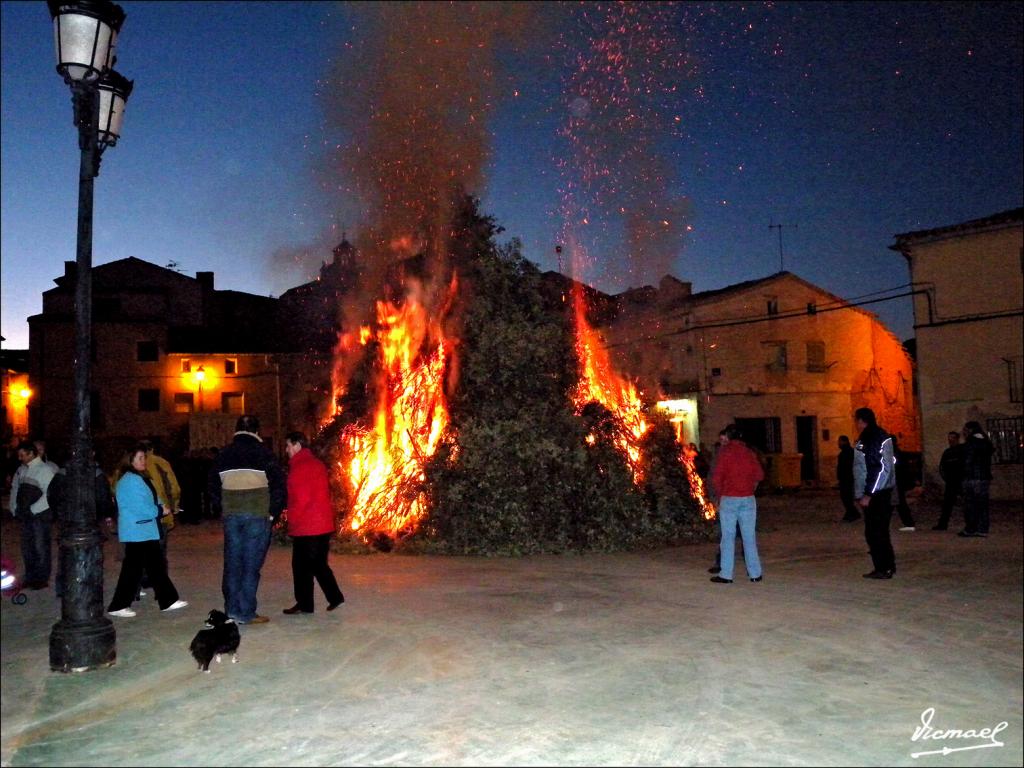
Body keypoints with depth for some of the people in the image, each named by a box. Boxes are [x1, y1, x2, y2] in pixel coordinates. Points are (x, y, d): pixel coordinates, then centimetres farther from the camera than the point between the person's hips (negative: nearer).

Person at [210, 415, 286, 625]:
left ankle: (232, 610, 17)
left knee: (232, 563, 12)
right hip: (258, 515, -4)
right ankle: (246, 613, 1)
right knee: (251, 565, 0)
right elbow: (278, 485, -9)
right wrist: (273, 513, 0)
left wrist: (224, 510, 17)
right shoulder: (263, 452, -5)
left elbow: (213, 487, 15)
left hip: (231, 516, 4)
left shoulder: (223, 454, 10)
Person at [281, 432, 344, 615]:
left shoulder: (299, 467, -13)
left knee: (302, 565, 3)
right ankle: (334, 596, 12)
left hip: (305, 527, -8)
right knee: (318, 563, 16)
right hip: (324, 525, 8)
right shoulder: (318, 464, 14)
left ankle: (304, 603, 11)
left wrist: (292, 520, -6)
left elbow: (300, 498, -18)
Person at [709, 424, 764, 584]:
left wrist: (719, 495, 3)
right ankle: (755, 573, 11)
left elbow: (716, 477, -10)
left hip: (729, 499, -3)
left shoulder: (725, 451, -6)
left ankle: (726, 575, 1)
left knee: (728, 536, 0)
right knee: (749, 536, 8)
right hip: (748, 499, 3)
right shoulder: (749, 452, 6)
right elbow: (759, 475, 5)